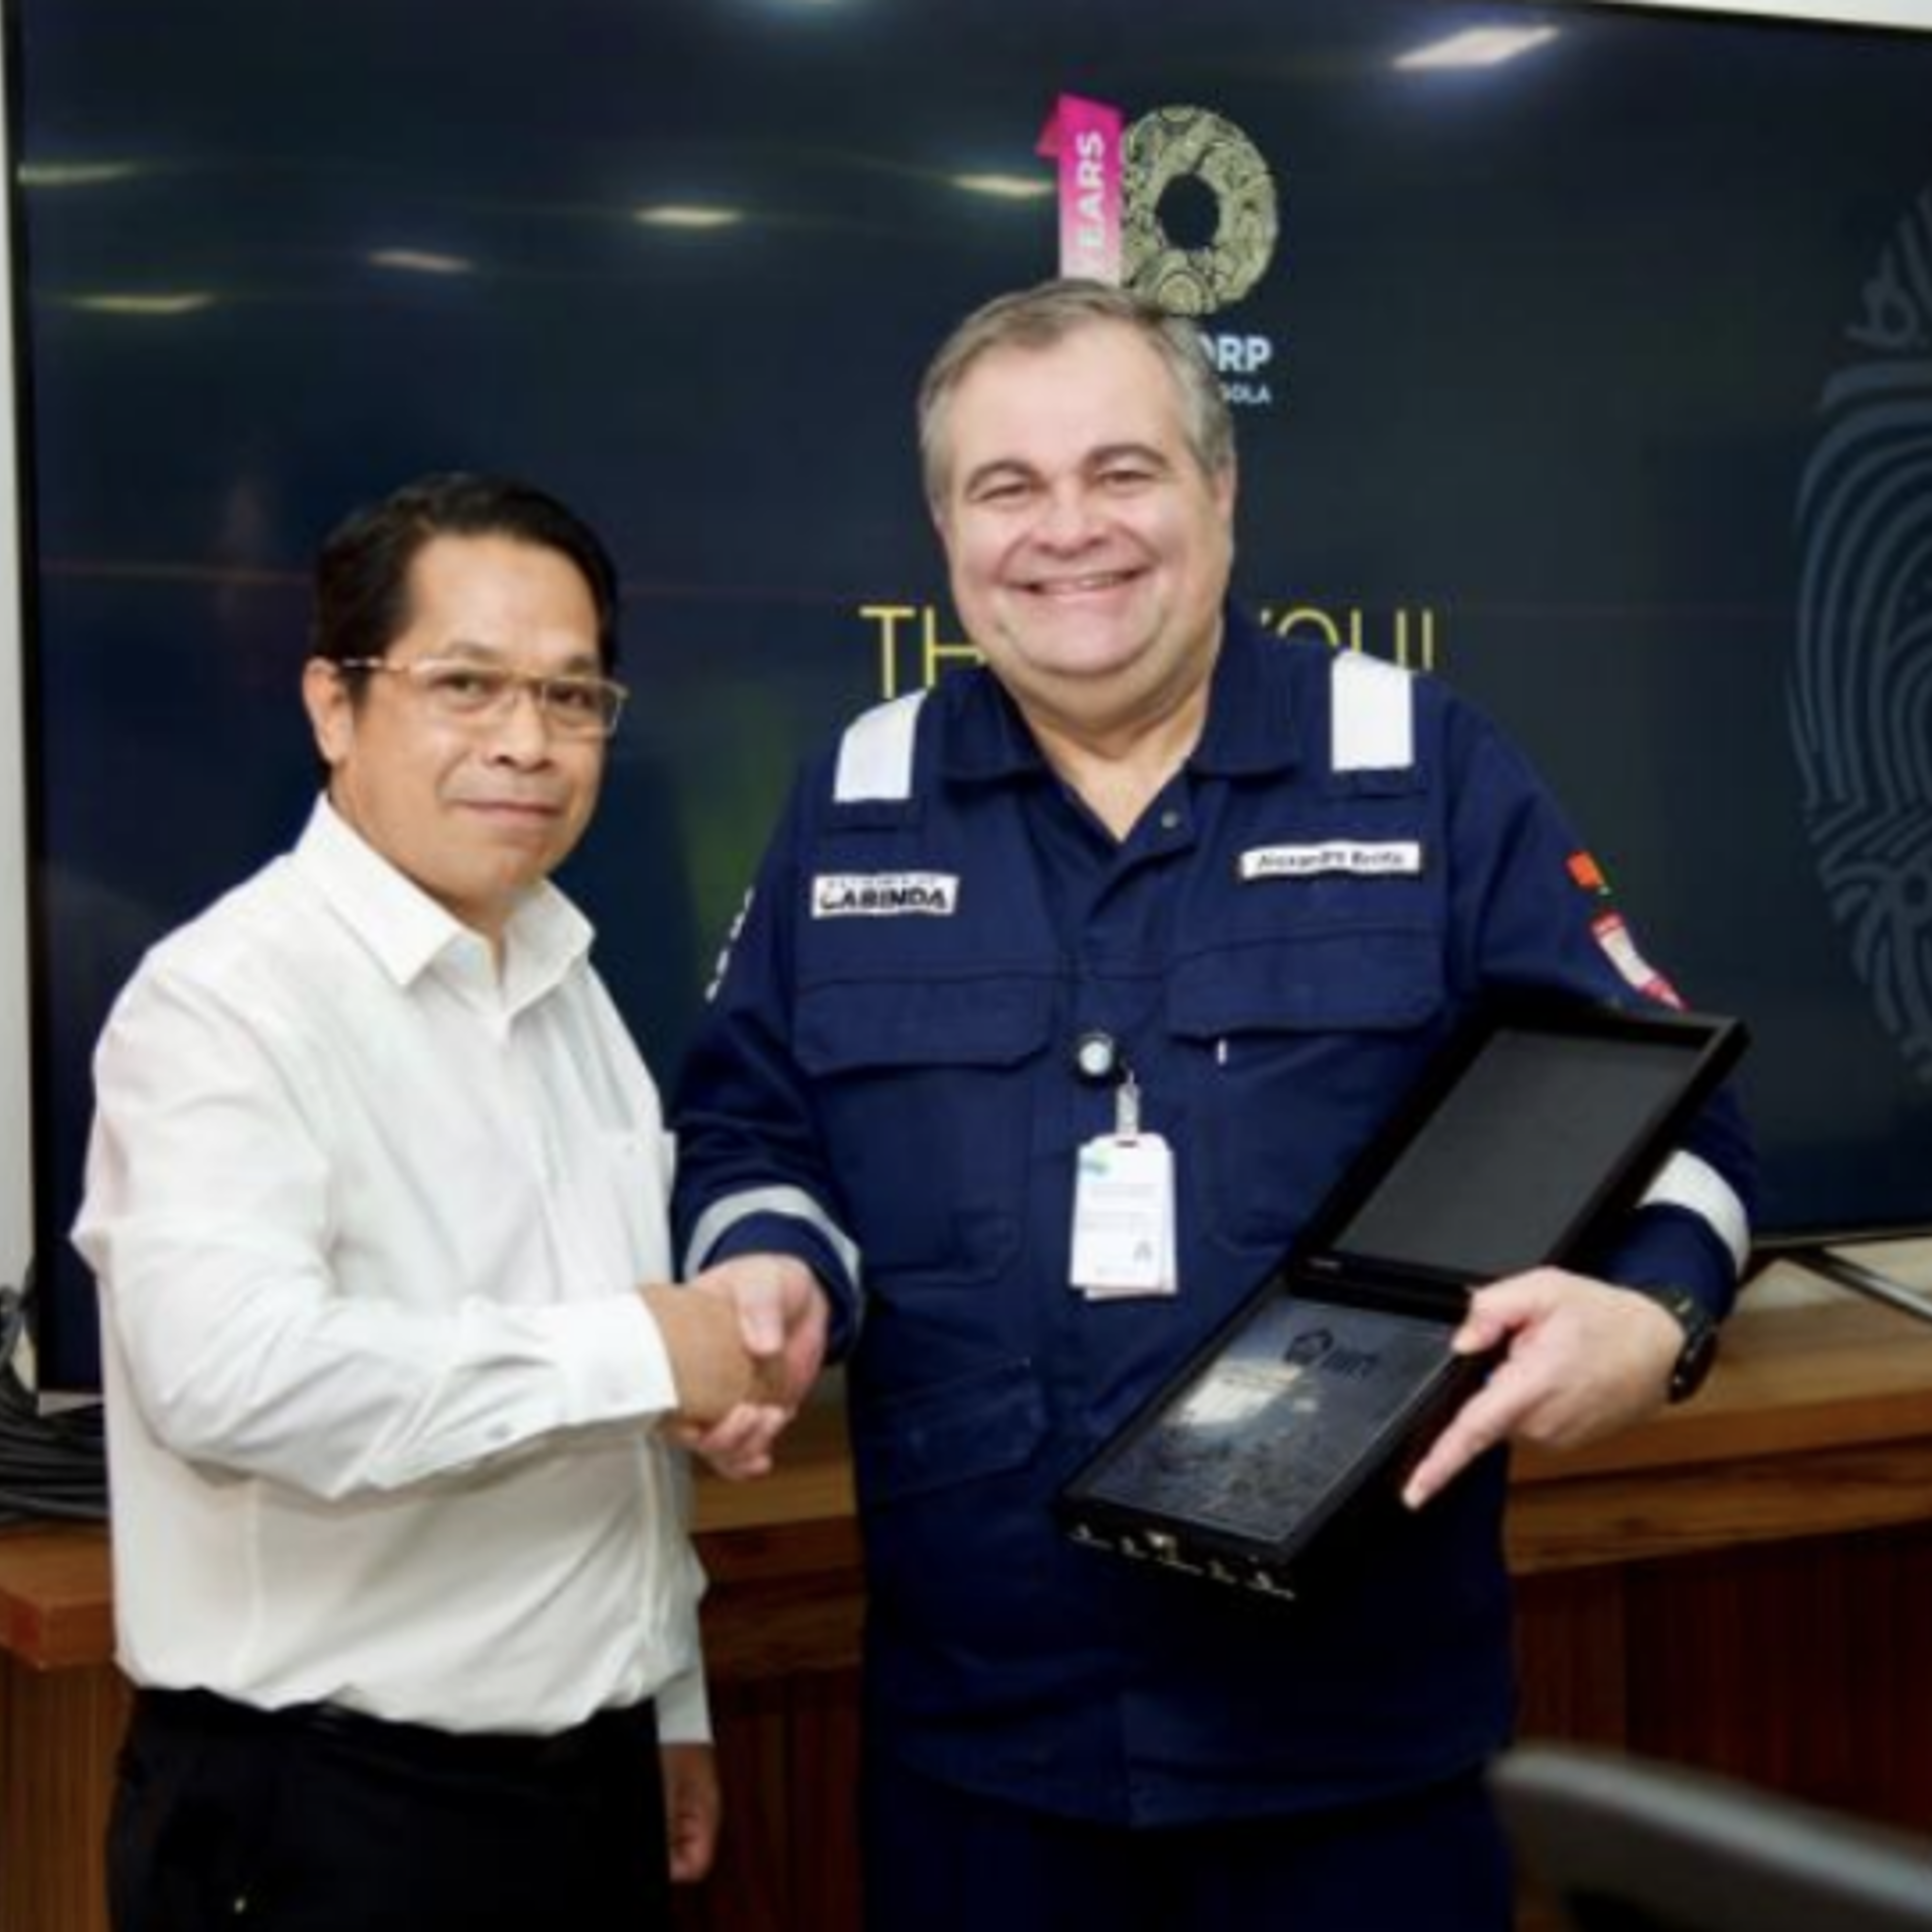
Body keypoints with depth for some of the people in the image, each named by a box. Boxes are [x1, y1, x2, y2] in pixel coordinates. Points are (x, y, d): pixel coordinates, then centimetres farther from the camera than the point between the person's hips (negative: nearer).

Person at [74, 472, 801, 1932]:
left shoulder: (565, 987, 11)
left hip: (590, 1784, 8)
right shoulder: (226, 1000, -16)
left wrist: (668, 1702, 18)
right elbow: (232, 1374, -32)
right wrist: (646, 1351, -23)